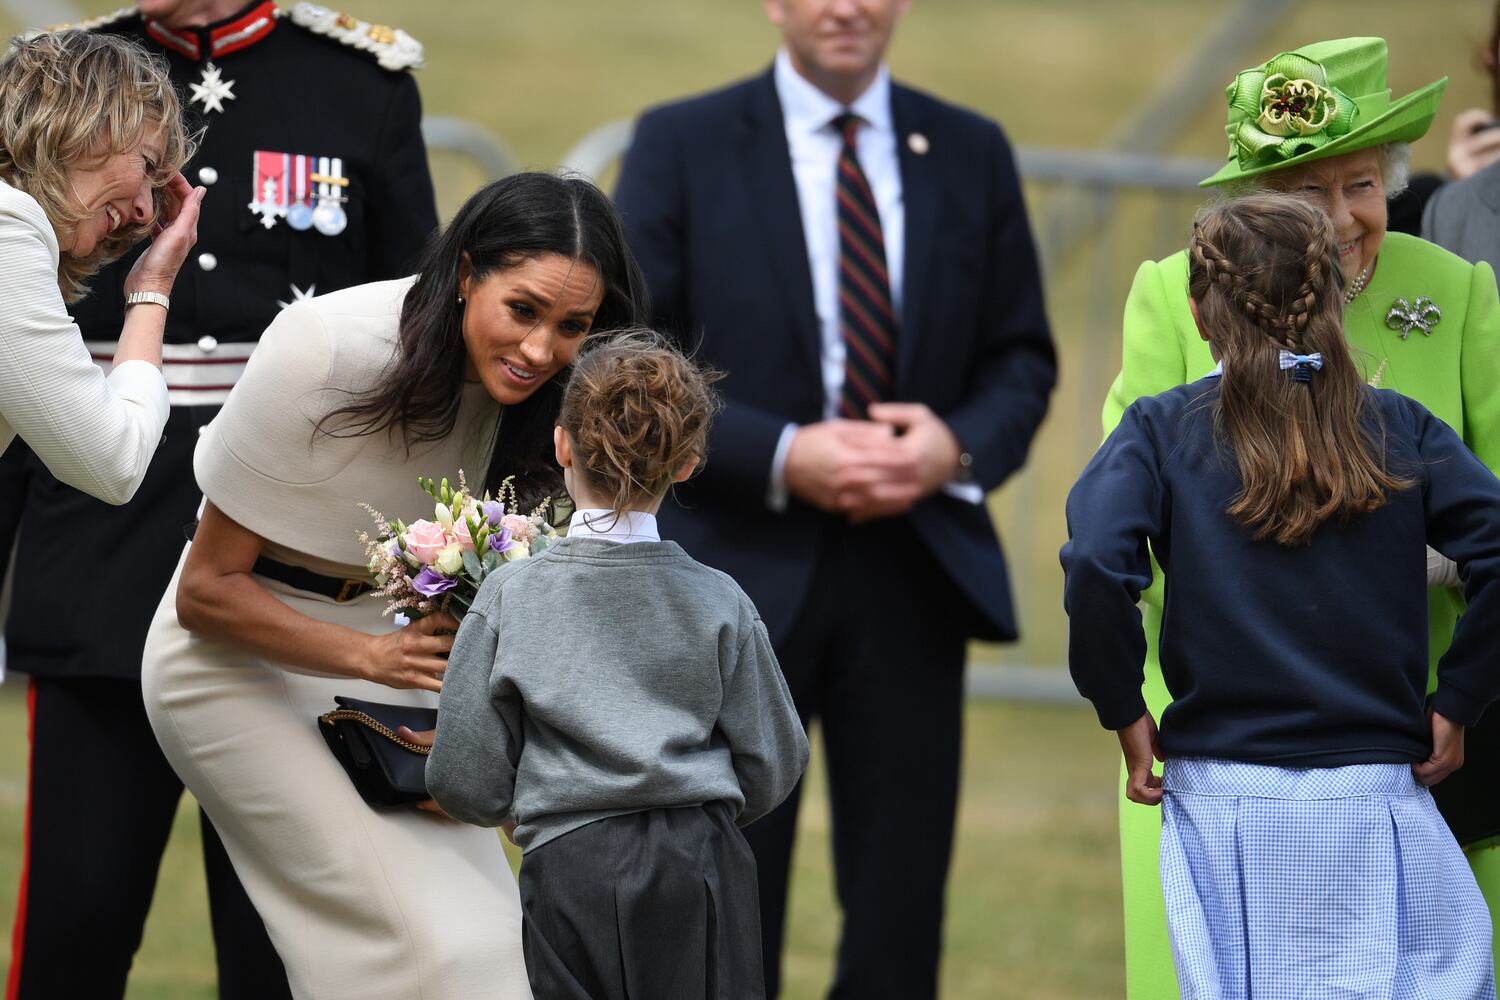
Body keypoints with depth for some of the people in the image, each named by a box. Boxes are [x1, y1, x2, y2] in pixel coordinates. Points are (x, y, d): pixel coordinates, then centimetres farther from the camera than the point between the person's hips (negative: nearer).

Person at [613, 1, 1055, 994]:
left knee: (902, 904, 3)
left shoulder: (972, 154, 9)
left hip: (914, 570, 2)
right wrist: (780, 458, -17)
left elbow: (1023, 359, 11)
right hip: (738, 572, -2)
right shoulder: (681, 147, 0)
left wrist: (959, 446, -11)